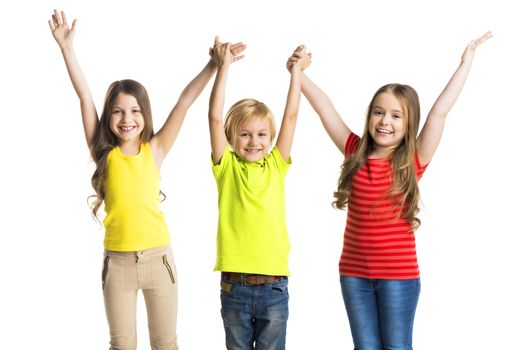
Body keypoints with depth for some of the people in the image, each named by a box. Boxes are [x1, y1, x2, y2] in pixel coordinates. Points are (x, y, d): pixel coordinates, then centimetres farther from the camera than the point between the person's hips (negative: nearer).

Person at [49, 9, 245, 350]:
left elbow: (184, 102, -2)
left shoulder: (154, 150, 0)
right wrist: (67, 47, -12)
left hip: (158, 257, 0)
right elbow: (85, 95, -6)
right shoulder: (104, 153, 0)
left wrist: (216, 64, -6)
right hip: (118, 261, 0)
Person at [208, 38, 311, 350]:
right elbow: (216, 118, -7)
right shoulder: (227, 167, 1)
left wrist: (296, 70, 4)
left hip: (274, 286, 1)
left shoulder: (276, 166, 5)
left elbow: (291, 116, 3)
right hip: (235, 285, -1)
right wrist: (224, 66, -7)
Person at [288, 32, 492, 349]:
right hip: (354, 273, 2)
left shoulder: (413, 162, -5)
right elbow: (324, 106, 2)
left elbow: (440, 112, -9)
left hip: (399, 275, -2)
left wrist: (466, 62, -10)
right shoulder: (356, 154, 2)